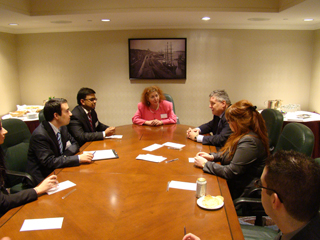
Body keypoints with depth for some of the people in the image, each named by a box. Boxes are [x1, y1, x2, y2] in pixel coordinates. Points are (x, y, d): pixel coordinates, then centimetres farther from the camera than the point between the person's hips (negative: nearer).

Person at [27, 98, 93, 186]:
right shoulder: (39, 135, -21)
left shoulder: (62, 128, 2)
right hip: (42, 179, -7)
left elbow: (74, 144, 12)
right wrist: (79, 158, -29)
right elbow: (49, 162, -27)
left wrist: (64, 155, -10)